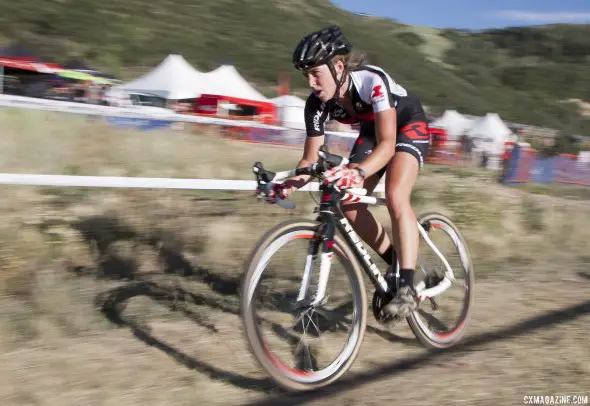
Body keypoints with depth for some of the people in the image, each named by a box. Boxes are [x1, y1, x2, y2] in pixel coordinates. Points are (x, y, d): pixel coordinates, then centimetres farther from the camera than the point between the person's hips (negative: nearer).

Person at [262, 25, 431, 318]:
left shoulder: (372, 81, -37)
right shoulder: (316, 104, -22)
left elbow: (387, 144, -44)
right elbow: (310, 160, -17)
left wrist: (358, 172, -63)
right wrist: (289, 185, -37)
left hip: (409, 125, -6)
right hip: (372, 130, 6)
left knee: (395, 197, -28)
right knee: (349, 205, -10)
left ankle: (407, 286, -22)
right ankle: (395, 261, 11)